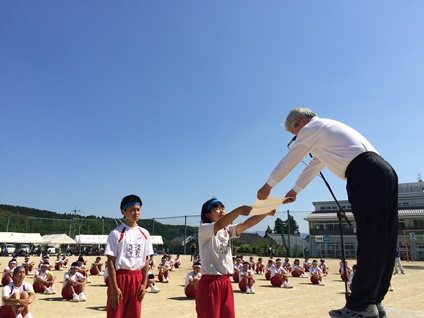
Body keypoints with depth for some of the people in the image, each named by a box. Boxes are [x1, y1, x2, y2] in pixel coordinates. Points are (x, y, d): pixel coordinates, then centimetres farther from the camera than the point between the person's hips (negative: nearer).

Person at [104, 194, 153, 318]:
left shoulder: (144, 233, 7)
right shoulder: (116, 233, -8)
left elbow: (146, 260, 10)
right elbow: (110, 262, -9)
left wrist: (144, 283, 4)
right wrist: (114, 287, -14)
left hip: (137, 280, 5)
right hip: (120, 278, -4)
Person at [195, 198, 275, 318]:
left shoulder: (228, 230, 11)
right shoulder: (203, 229, -9)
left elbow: (246, 224, -4)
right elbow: (219, 225, -31)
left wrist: (265, 212, -18)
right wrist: (238, 211, -44)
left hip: (226, 283, 7)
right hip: (210, 283, -7)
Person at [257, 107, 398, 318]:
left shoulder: (311, 128, 3)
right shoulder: (326, 129, 32)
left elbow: (289, 161, 9)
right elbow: (314, 165, 39)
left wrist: (267, 187, 21)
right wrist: (295, 190, 46)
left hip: (366, 176, -10)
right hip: (384, 173, 10)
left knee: (369, 241, -8)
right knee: (381, 241, 8)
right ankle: (373, 301, 15)